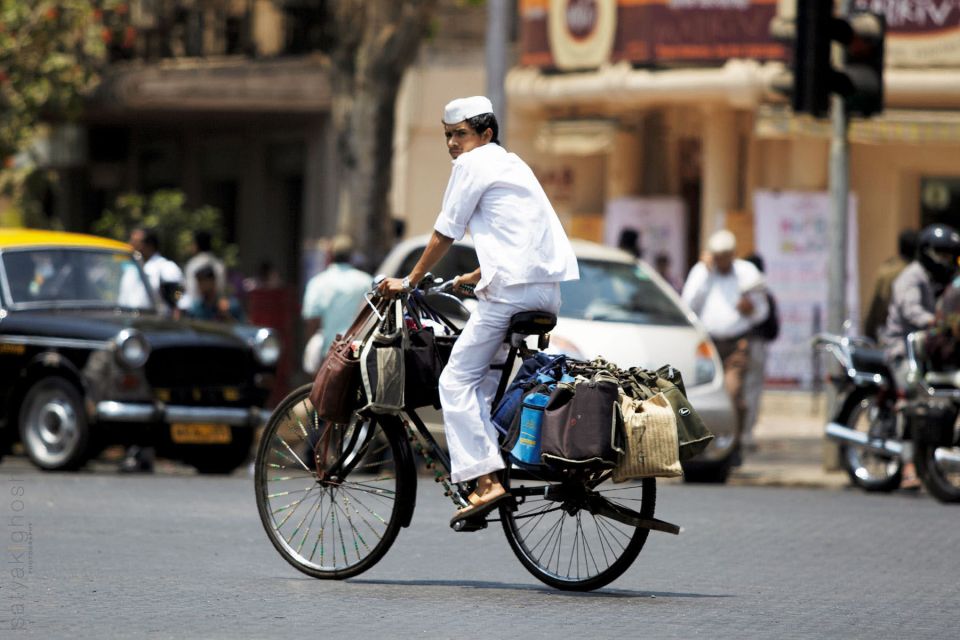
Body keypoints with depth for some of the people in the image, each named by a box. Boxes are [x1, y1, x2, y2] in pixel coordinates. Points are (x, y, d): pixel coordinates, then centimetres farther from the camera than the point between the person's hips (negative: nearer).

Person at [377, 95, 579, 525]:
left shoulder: (474, 164, 1)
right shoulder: (512, 164, 28)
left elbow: (444, 233, 2)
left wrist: (409, 281, 13)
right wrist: (473, 278, 44)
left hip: (512, 288, -9)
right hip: (549, 290, 9)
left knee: (457, 380, -7)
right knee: (486, 374, 22)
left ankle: (486, 481, -19)